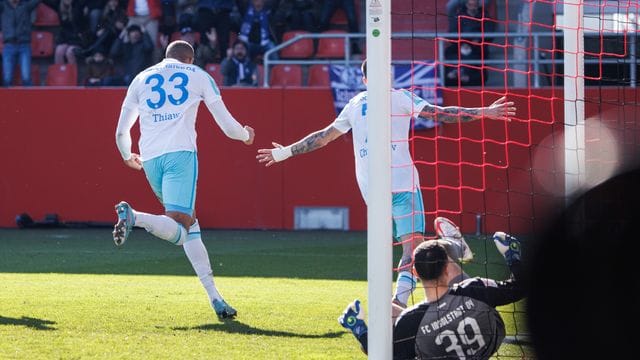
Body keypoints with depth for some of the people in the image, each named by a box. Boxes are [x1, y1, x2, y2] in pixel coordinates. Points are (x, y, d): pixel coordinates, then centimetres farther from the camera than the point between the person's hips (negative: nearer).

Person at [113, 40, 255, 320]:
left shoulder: (141, 79, 23)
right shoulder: (198, 76, 17)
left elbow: (121, 133, 25)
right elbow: (227, 126, 17)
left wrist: (128, 156, 46)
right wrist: (246, 135, 39)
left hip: (150, 157, 4)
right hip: (180, 152, -4)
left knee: (189, 225, 13)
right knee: (179, 229, -13)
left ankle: (214, 298, 5)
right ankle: (134, 217, -42)